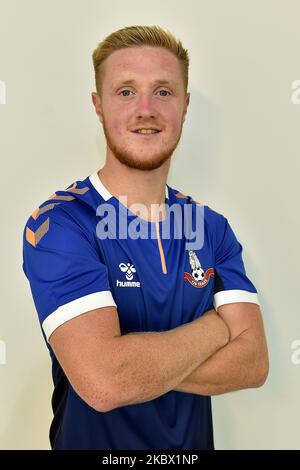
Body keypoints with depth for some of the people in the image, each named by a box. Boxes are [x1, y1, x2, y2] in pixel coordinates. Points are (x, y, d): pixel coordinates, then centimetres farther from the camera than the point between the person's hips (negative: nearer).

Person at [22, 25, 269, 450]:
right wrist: (216, 327, -18)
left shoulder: (212, 227, -5)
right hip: (94, 440, -3)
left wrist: (139, 367, -25)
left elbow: (253, 362, -12)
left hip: (193, 441, 4)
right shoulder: (57, 225, -21)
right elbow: (104, 383, -32)